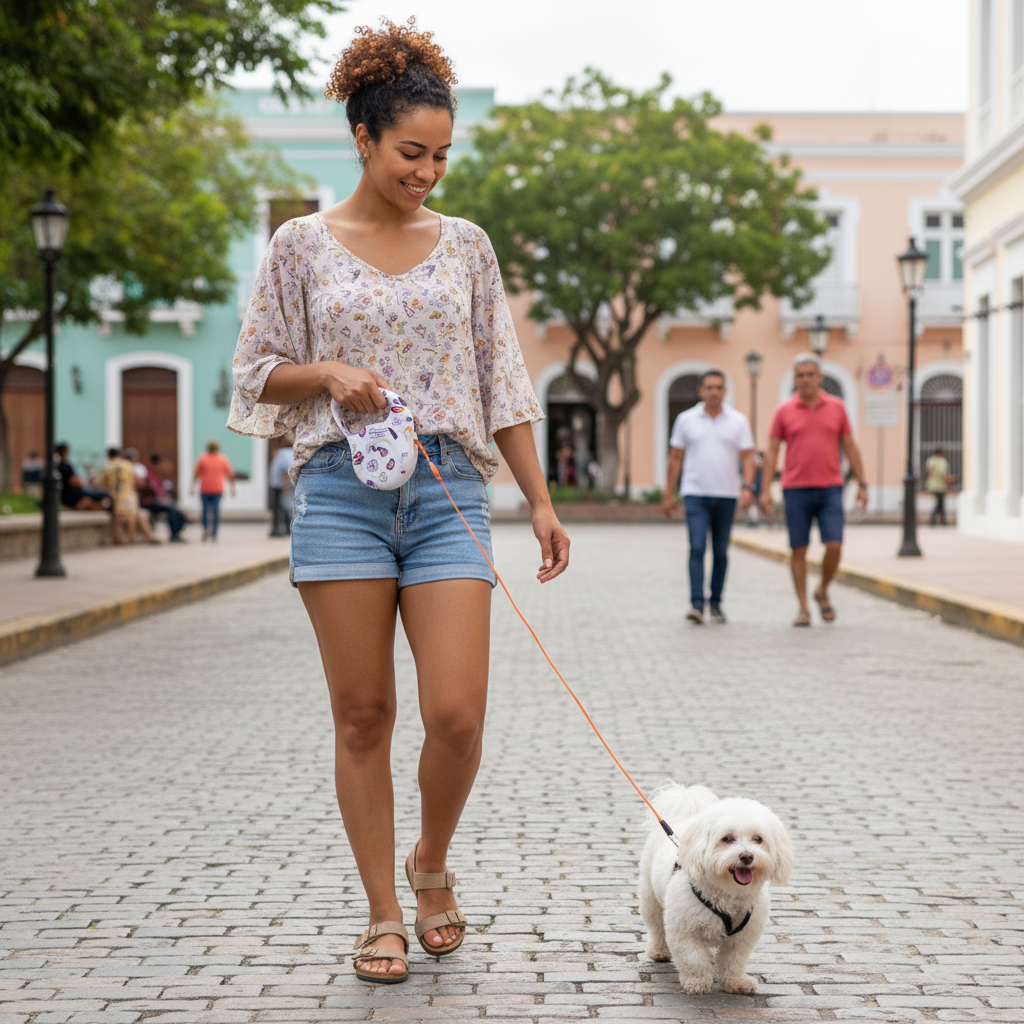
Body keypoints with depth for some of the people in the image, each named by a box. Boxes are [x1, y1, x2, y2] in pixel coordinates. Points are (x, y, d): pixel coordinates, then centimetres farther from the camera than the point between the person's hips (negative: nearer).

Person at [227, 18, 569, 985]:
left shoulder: (465, 245, 10)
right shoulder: (302, 245, 5)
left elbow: (503, 383, 12)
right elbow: (257, 375, 8)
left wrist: (540, 500, 7)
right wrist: (327, 372, -12)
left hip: (447, 489, 1)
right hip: (341, 489, -1)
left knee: (456, 714, -8)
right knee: (363, 716, 2)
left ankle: (431, 864, 20)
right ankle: (382, 910, 16)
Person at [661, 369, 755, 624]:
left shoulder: (738, 421, 4)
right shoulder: (686, 420, 4)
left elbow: (747, 457, 1)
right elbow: (675, 458, 8)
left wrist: (747, 487, -14)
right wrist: (669, 495, 5)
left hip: (726, 496, 1)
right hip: (695, 494, -1)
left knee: (720, 552, 8)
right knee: (697, 548, -13)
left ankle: (716, 603, 19)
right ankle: (697, 604, -17)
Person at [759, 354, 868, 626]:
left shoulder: (837, 407, 6)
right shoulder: (784, 412, 3)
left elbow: (850, 447, 9)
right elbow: (772, 452, 3)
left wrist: (862, 484, 4)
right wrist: (765, 490, -4)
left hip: (830, 489, 1)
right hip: (796, 491, 0)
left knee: (834, 546, -9)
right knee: (799, 550, 1)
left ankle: (823, 592, 16)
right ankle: (803, 608, 9)